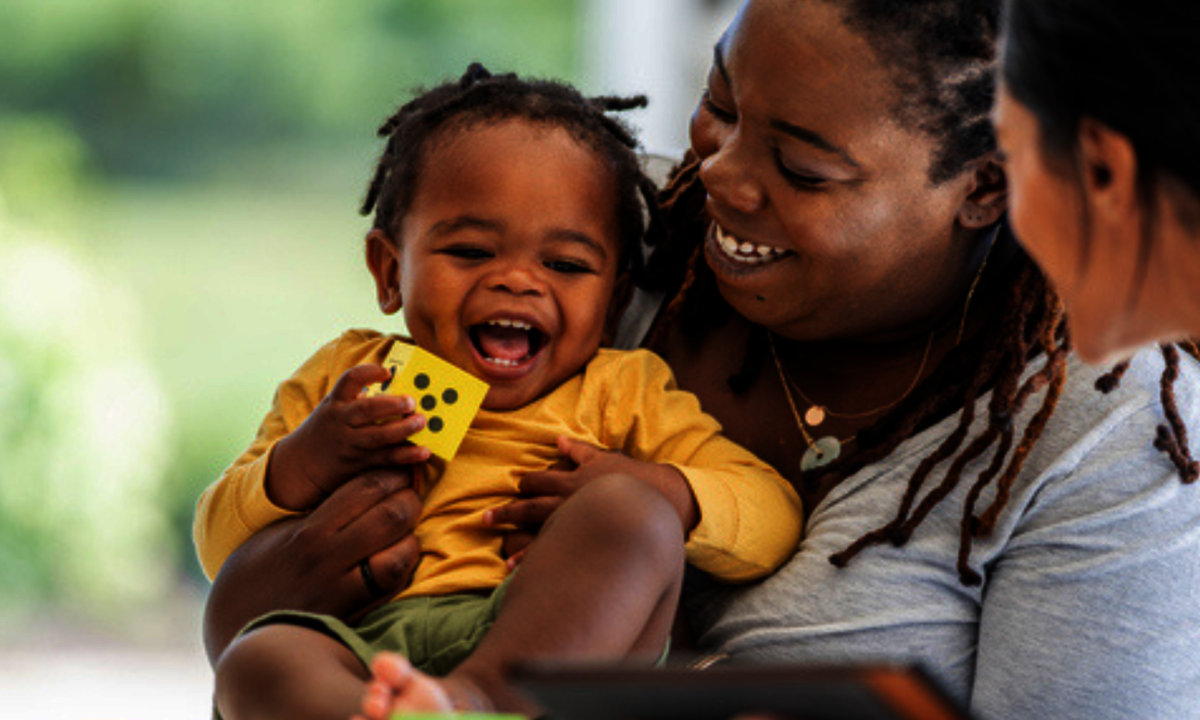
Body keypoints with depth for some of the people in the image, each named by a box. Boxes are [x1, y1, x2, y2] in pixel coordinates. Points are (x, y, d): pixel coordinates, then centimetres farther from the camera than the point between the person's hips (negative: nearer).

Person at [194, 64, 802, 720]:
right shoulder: (343, 381, 27)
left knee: (632, 512, -26)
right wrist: (303, 464, 2)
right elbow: (222, 550, 23)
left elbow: (773, 518, 15)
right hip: (368, 651, 1)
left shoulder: (621, 391, 23)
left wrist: (663, 493, -6)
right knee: (254, 661, -31)